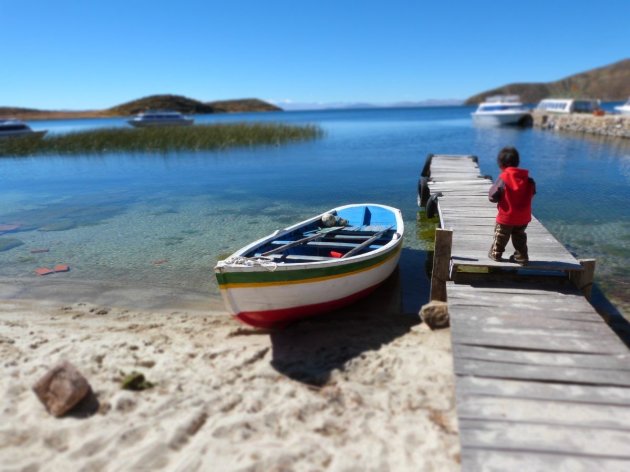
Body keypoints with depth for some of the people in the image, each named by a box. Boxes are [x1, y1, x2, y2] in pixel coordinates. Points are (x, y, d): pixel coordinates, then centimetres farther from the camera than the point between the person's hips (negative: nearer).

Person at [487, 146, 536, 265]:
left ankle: (496, 253, 29)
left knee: (500, 236, 16)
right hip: (523, 218, 4)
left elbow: (492, 196, -16)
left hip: (506, 217, -4)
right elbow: (532, 193, 9)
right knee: (519, 237, 20)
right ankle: (521, 257, 23)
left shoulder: (503, 178, -18)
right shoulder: (528, 179, -3)